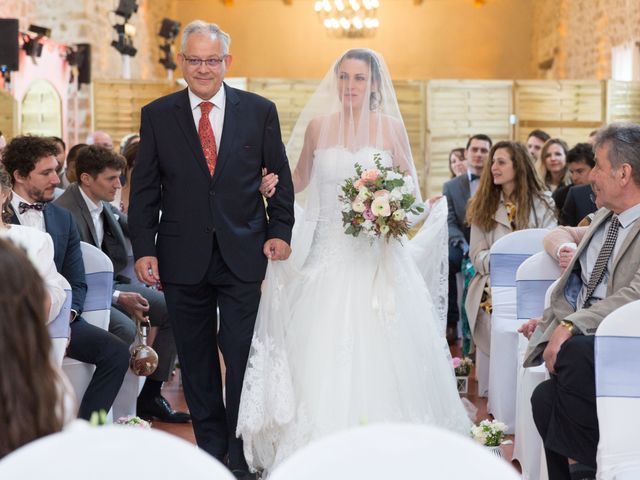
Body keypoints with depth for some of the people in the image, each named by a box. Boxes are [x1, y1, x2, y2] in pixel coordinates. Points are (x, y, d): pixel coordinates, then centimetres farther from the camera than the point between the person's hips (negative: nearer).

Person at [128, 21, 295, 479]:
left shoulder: (260, 111, 2)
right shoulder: (157, 115, 3)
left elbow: (281, 178, 8)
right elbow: (145, 188, 3)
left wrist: (281, 231, -1)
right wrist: (143, 248, -3)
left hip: (243, 254, -1)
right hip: (183, 259, 1)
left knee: (243, 355, 0)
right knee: (196, 359, 10)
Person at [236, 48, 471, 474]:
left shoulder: (391, 127, 2)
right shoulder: (318, 126, 4)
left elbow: (409, 185, 10)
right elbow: (300, 179, 15)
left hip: (377, 256, 0)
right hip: (328, 255, 1)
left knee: (378, 351, -2)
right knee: (323, 355, -4)